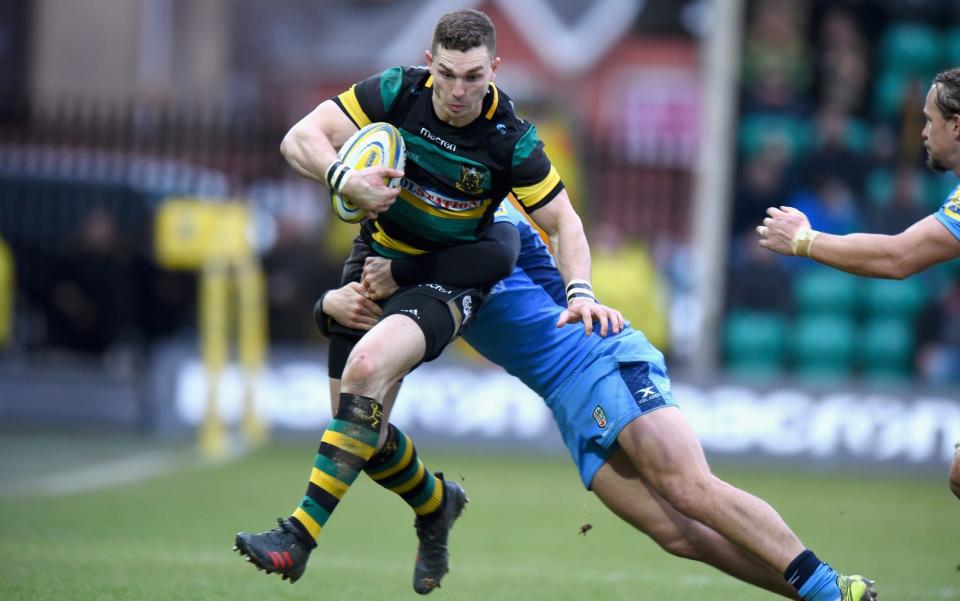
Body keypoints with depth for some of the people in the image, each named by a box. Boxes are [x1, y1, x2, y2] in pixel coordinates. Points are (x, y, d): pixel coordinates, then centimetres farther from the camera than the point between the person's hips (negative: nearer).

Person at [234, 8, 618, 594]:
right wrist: (345, 178, -37)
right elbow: (301, 138, -17)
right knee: (361, 424, 2)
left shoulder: (512, 140, -19)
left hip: (447, 279, -4)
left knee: (366, 368, -31)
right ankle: (435, 503, 34)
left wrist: (580, 293, -24)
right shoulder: (398, 91, -15)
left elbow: (563, 220, -8)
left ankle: (300, 535, -32)